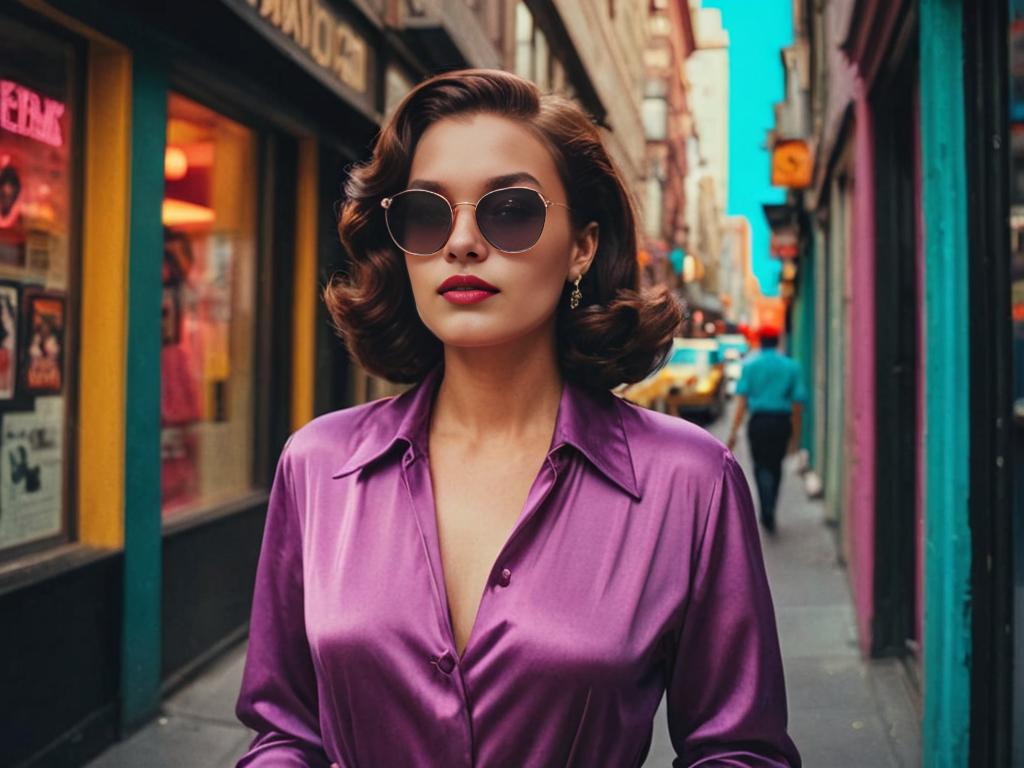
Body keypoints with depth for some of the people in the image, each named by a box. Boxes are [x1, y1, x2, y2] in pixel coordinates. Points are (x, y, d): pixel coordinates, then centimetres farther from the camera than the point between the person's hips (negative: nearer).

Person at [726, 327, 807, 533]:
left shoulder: (750, 365, 3)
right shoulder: (792, 367, 7)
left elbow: (742, 399, -5)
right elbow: (798, 403, 4)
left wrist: (734, 431, -5)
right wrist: (796, 436, 10)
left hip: (758, 421, -1)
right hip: (782, 422, 2)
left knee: (761, 467, 4)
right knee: (775, 466, 16)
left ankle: (767, 512, -14)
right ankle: (769, 512, 21)